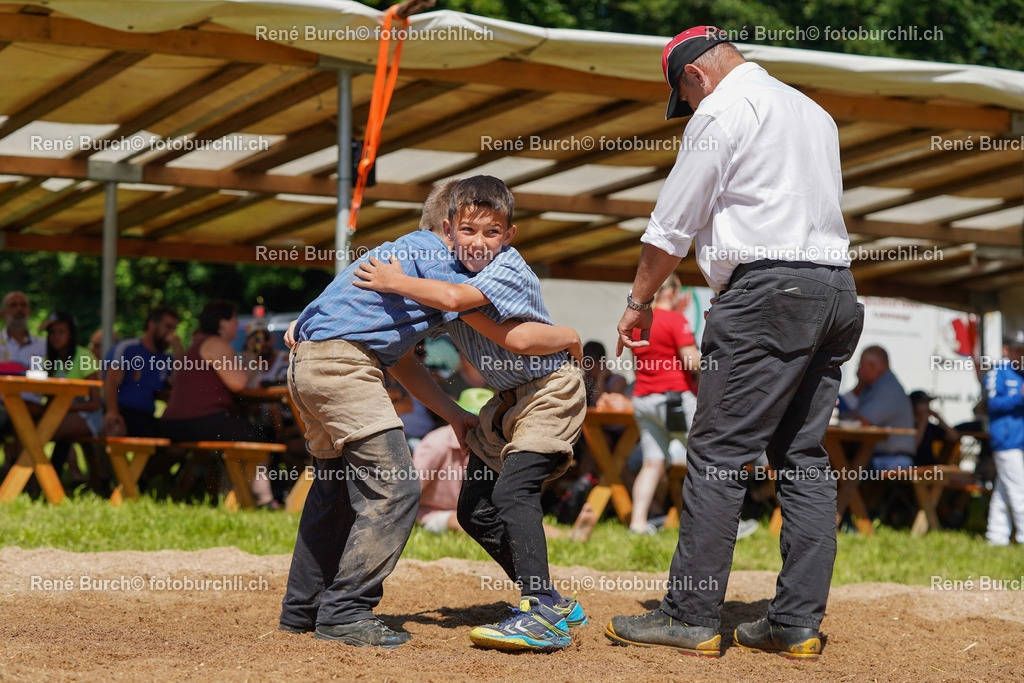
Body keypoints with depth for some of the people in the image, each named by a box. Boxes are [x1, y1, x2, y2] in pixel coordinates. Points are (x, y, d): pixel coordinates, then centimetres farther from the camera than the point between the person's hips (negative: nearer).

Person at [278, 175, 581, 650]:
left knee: (335, 486, 23)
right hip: (341, 361, -11)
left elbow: (399, 358, 25)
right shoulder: (431, 254, -9)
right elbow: (515, 338, -12)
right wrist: (570, 339, 5)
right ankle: (343, 615, -10)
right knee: (394, 489, -11)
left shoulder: (425, 255, 21)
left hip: (307, 362, 11)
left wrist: (452, 414, 22)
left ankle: (302, 609, 31)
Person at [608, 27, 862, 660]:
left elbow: (673, 225, -2)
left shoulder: (722, 109, -3)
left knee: (719, 453, -6)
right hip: (838, 287, 8)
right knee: (803, 457, 8)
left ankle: (692, 618, -7)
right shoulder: (814, 111, 22)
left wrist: (639, 301, 10)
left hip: (769, 288, -8)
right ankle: (798, 624, 5)